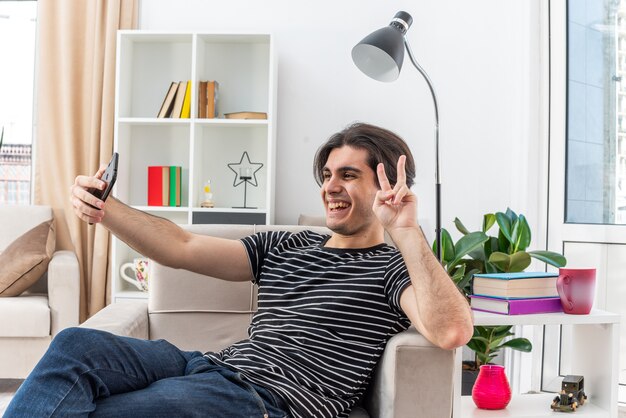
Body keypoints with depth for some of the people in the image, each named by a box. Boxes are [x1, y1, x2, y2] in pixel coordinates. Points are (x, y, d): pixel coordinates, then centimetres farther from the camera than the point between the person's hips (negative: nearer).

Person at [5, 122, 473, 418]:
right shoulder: (285, 246, 20)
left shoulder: (392, 268, 3)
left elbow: (453, 332, -18)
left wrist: (408, 233, -23)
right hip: (215, 364, 7)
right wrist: (105, 209, -2)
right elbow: (182, 248, 12)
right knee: (76, 344, -16)